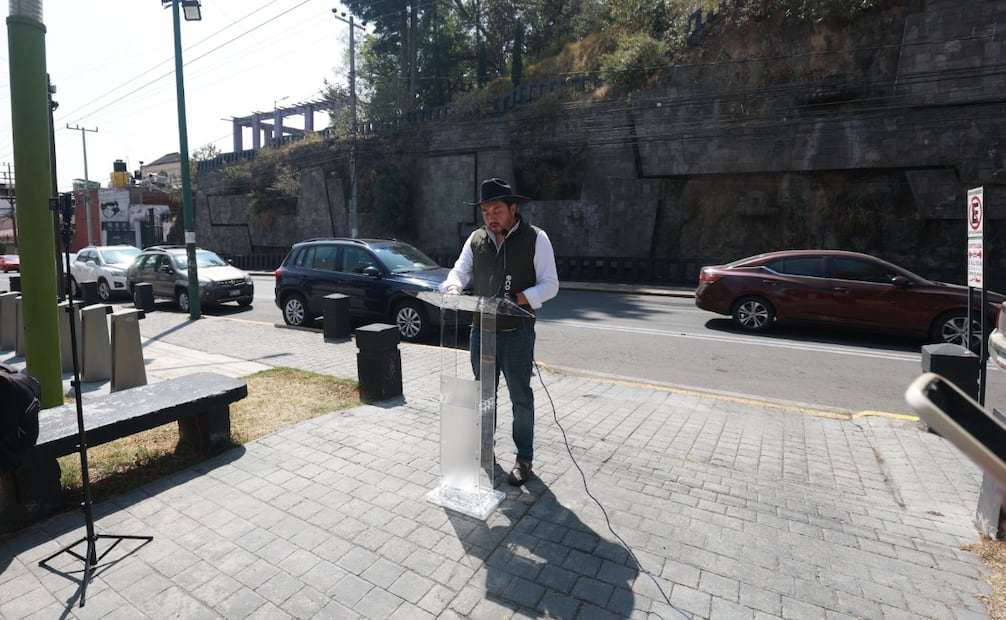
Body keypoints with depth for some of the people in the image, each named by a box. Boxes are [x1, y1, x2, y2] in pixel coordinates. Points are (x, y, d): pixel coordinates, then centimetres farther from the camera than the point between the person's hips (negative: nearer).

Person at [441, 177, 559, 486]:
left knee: (521, 397, 6)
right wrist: (453, 288, -21)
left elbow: (550, 285, -9)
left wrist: (516, 299, -25)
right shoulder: (476, 239, 6)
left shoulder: (535, 238, -8)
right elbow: (459, 271, 3)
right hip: (481, 330, 5)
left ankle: (524, 458, 23)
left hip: (517, 333, -4)